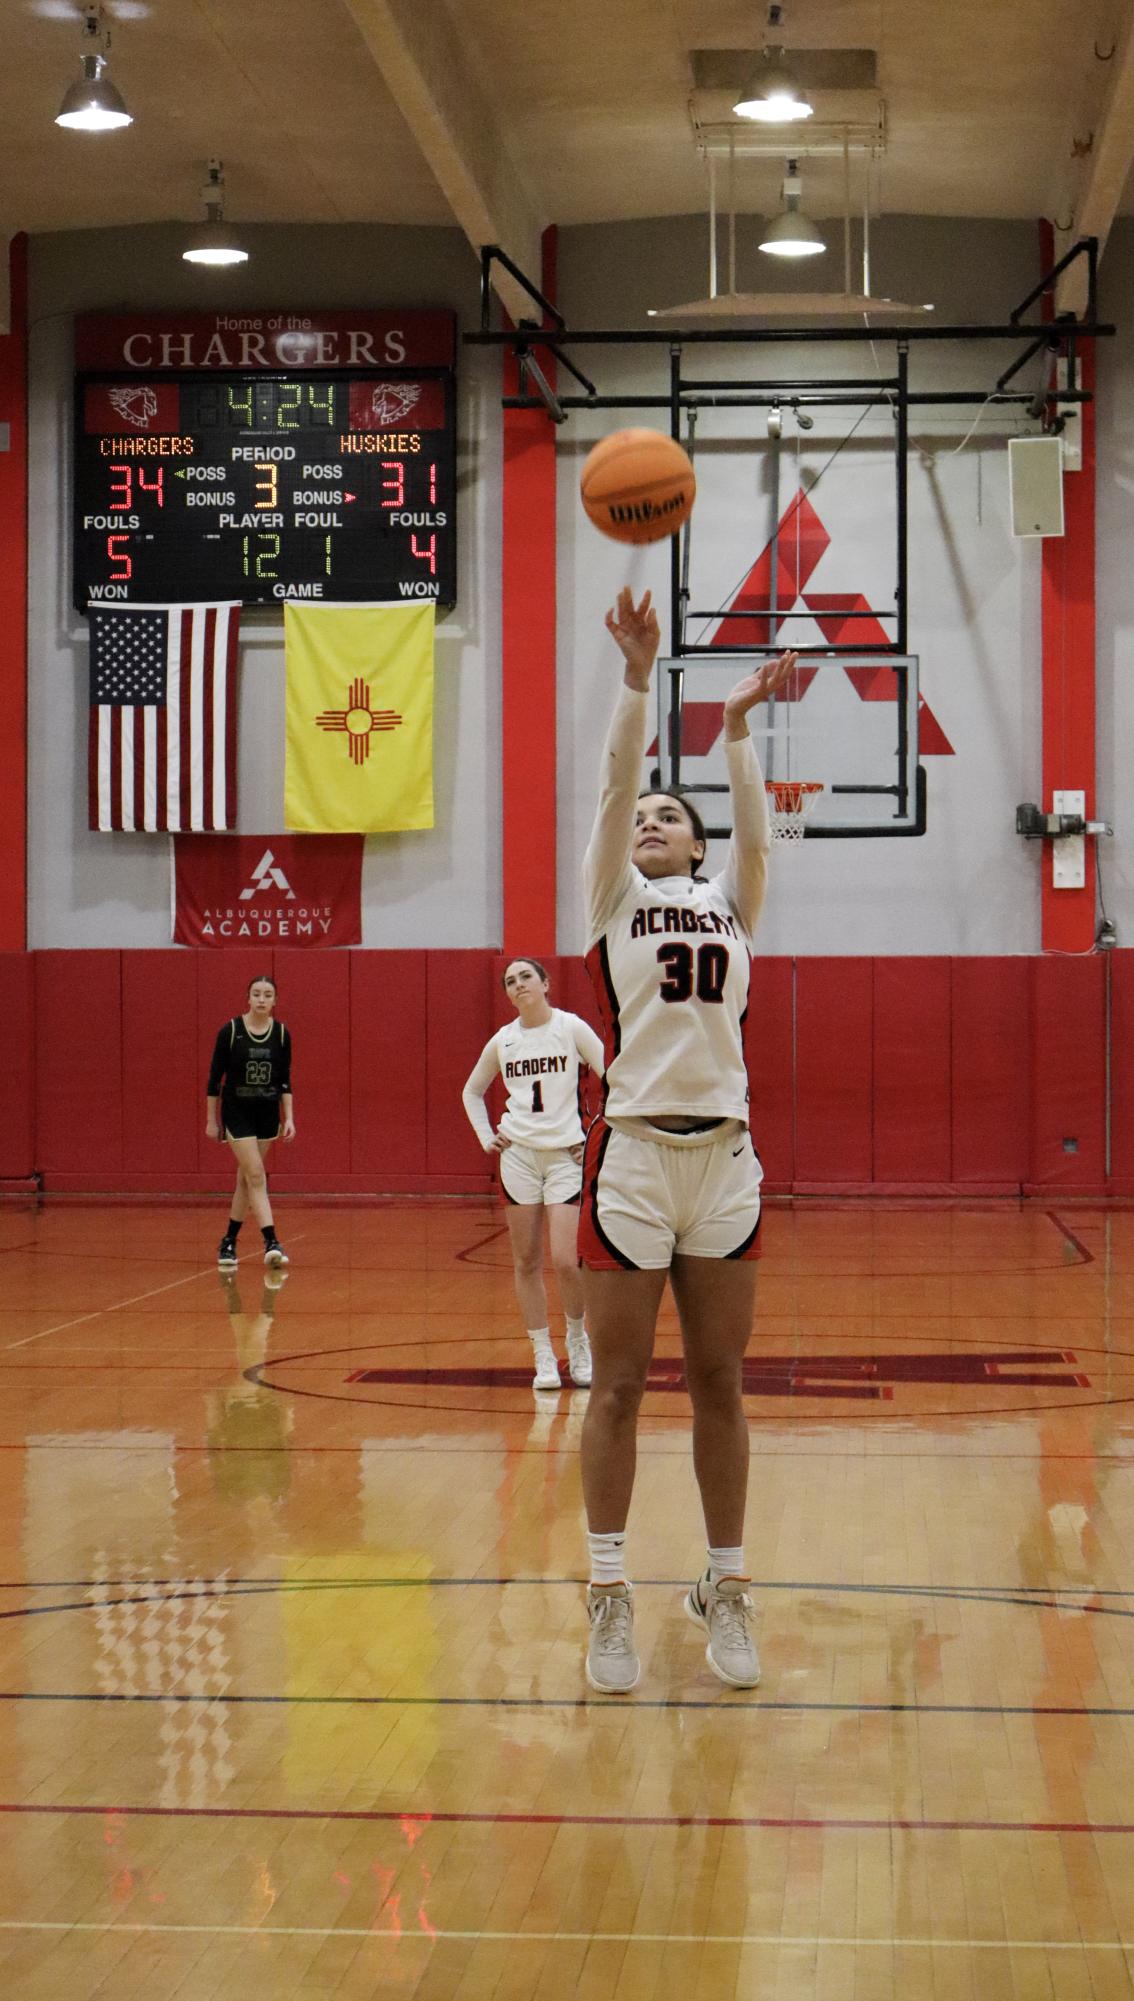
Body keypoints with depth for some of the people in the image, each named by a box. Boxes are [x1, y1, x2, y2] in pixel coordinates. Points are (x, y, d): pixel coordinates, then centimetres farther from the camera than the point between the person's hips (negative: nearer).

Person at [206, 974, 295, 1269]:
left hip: (267, 1113, 4)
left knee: (247, 1178, 9)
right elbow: (215, 1076, -5)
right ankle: (271, 1242, -18)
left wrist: (288, 1118, -3)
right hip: (237, 1112, -4)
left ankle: (229, 1240, 21)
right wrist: (211, 1119, -3)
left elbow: (285, 1080, 4)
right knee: (256, 1175, -13)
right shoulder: (230, 1030, -11)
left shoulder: (281, 1033, -2)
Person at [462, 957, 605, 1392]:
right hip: (519, 1155, 3)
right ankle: (543, 1357, 12)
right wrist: (486, 1137, 9)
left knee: (565, 1261, -11)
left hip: (566, 1155, -3)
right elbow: (472, 1092, 21)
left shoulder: (571, 1028, -4)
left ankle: (578, 1337, 15)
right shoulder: (502, 1040, 6)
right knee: (526, 1261, 3)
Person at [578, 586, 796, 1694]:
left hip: (724, 1157, 2)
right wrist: (638, 676, -14)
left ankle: (725, 1592, 16)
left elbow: (754, 828, -3)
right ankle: (610, 1598, 8)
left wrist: (737, 726, -10)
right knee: (618, 1386, 1)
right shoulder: (612, 897, 9)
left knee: (719, 1384, 7)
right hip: (632, 1155, -2)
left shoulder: (728, 901, 16)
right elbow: (613, 788, -4)